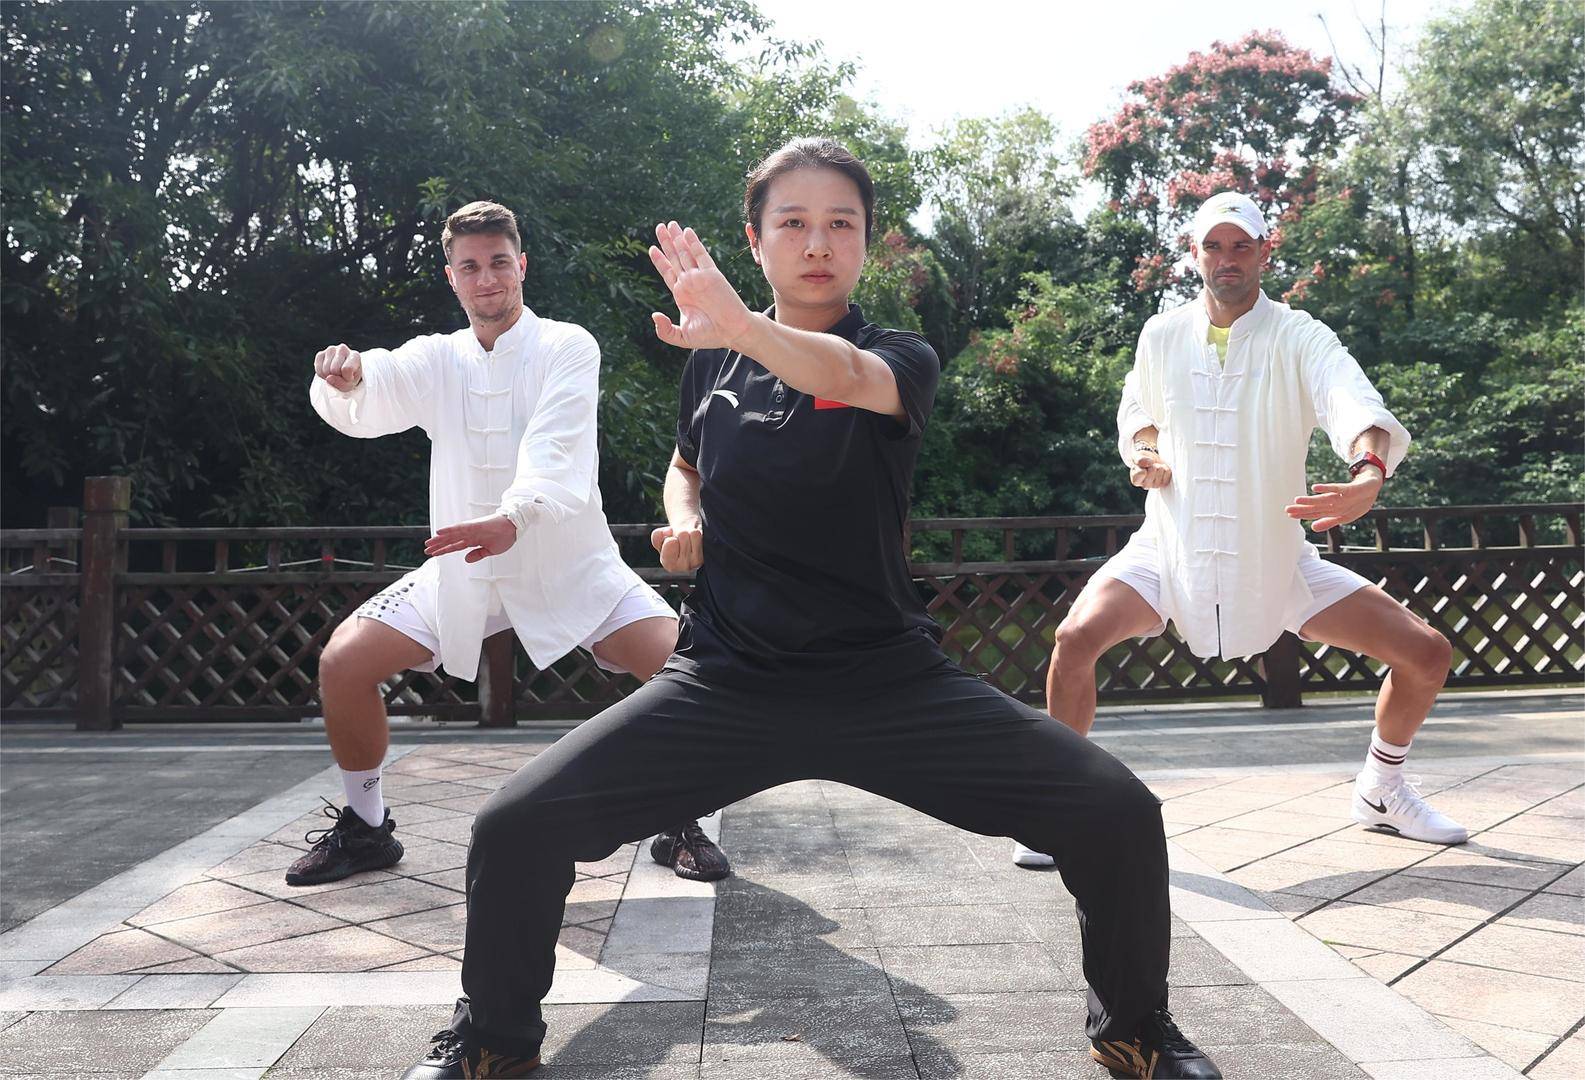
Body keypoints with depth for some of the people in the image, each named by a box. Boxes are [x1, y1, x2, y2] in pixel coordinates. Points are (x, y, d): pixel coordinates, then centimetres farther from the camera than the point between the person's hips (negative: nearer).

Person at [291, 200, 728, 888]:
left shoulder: (569, 348, -5)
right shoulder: (436, 360, 7)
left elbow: (554, 450, -23)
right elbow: (361, 409, -11)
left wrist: (512, 519, -43)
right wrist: (343, 379, -37)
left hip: (568, 562, -3)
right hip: (462, 565, 3)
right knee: (342, 663, -8)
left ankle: (678, 824, 1)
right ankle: (365, 828, 14)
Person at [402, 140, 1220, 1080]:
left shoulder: (902, 358, -4)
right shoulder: (714, 360, 7)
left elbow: (845, 376, -31)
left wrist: (739, 325, -52)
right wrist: (683, 517, 4)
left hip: (887, 678, -2)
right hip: (727, 678, 2)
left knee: (1121, 815, -16)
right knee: (514, 827, -13)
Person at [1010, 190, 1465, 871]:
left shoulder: (1298, 337, -7)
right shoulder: (1161, 336, 2)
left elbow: (1353, 401, -27)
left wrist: (1370, 473, -50)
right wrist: (1144, 452, -5)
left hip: (1275, 555, 0)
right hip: (1170, 548, 0)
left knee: (1426, 654, -4)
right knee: (1076, 639, -27)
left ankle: (1381, 791, 24)